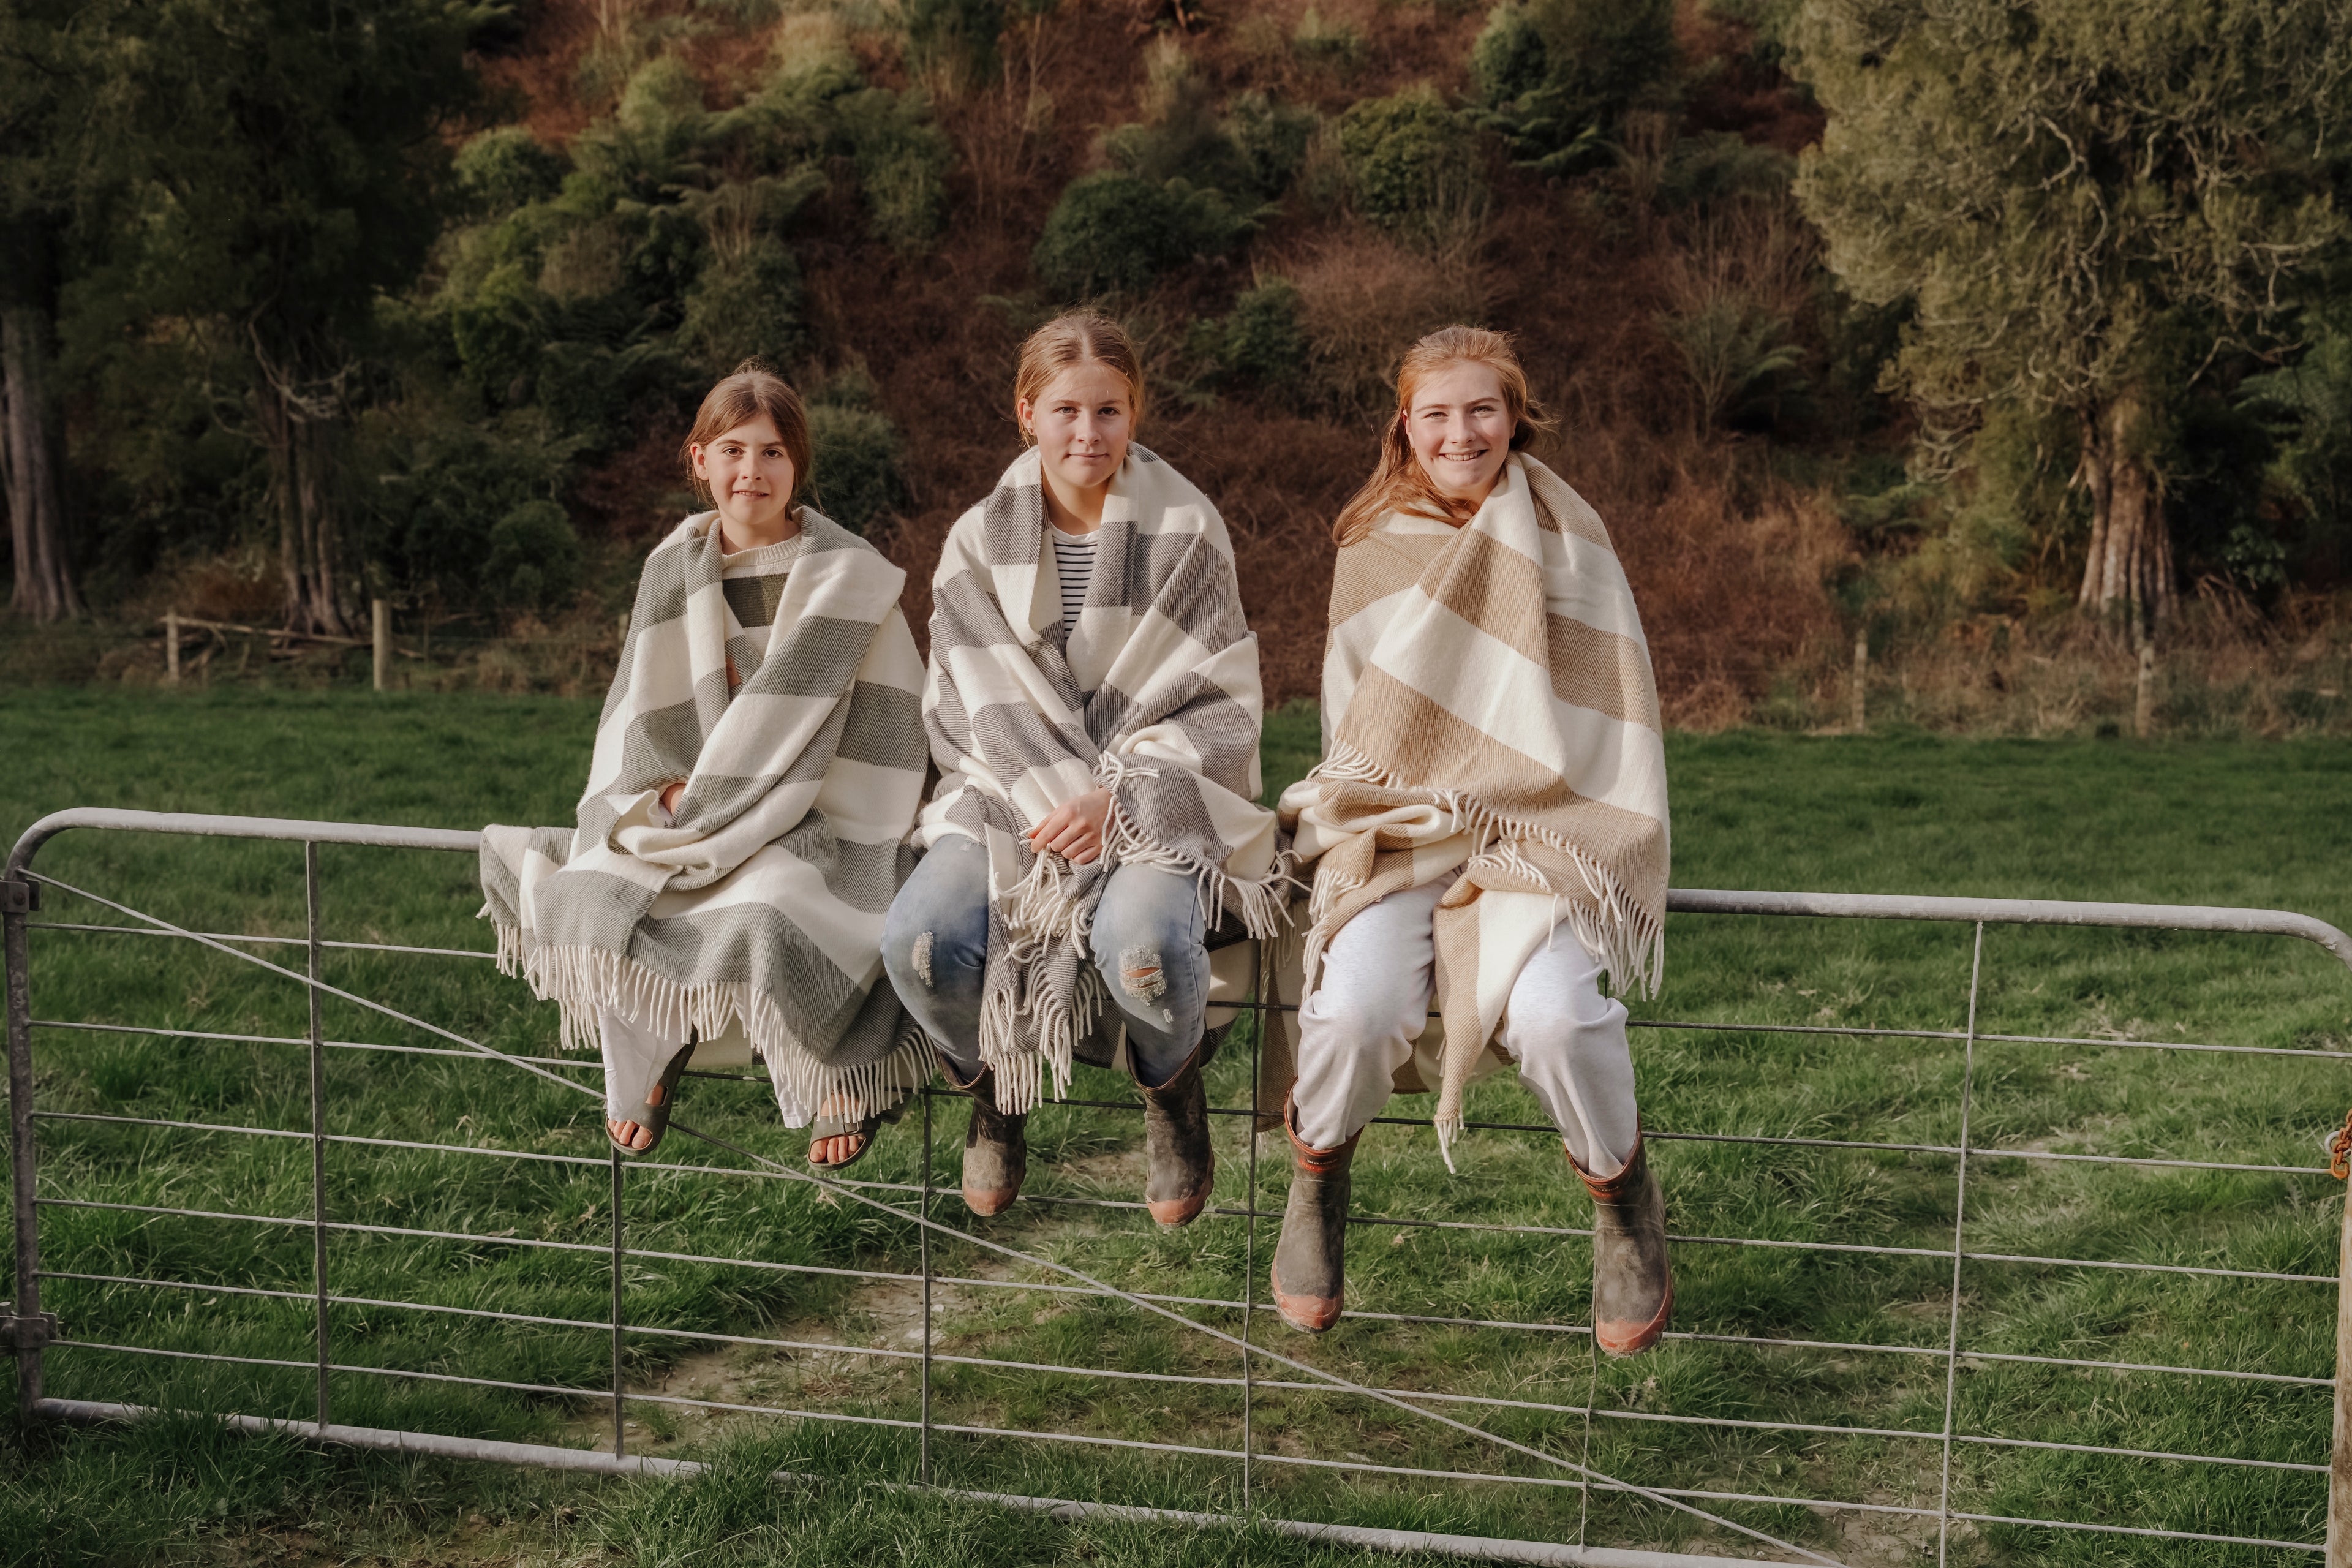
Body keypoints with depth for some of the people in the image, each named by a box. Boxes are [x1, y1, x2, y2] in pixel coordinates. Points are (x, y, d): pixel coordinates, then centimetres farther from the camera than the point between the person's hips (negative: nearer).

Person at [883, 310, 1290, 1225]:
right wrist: (1057, 796, -17)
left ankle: (1172, 1090, 2)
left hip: (1156, 795, -2)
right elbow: (980, 703, 1)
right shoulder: (980, 542, 7)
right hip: (1011, 795, 2)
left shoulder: (1184, 532, 1)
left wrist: (1116, 795, -17)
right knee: (919, 941, -27)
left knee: (1142, 942, -35)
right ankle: (991, 1086, 9)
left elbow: (1221, 704, -3)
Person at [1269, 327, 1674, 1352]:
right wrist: (1417, 812, 0)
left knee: (1553, 1012, -31)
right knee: (1357, 1005, -29)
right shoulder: (1371, 550, 11)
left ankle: (1621, 1198, 1)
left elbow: (1596, 723, 3)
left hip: (1536, 834, -1)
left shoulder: (1563, 538, 5)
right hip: (1394, 827, 1)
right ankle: (1316, 1179, 4)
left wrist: (1495, 811, -8)